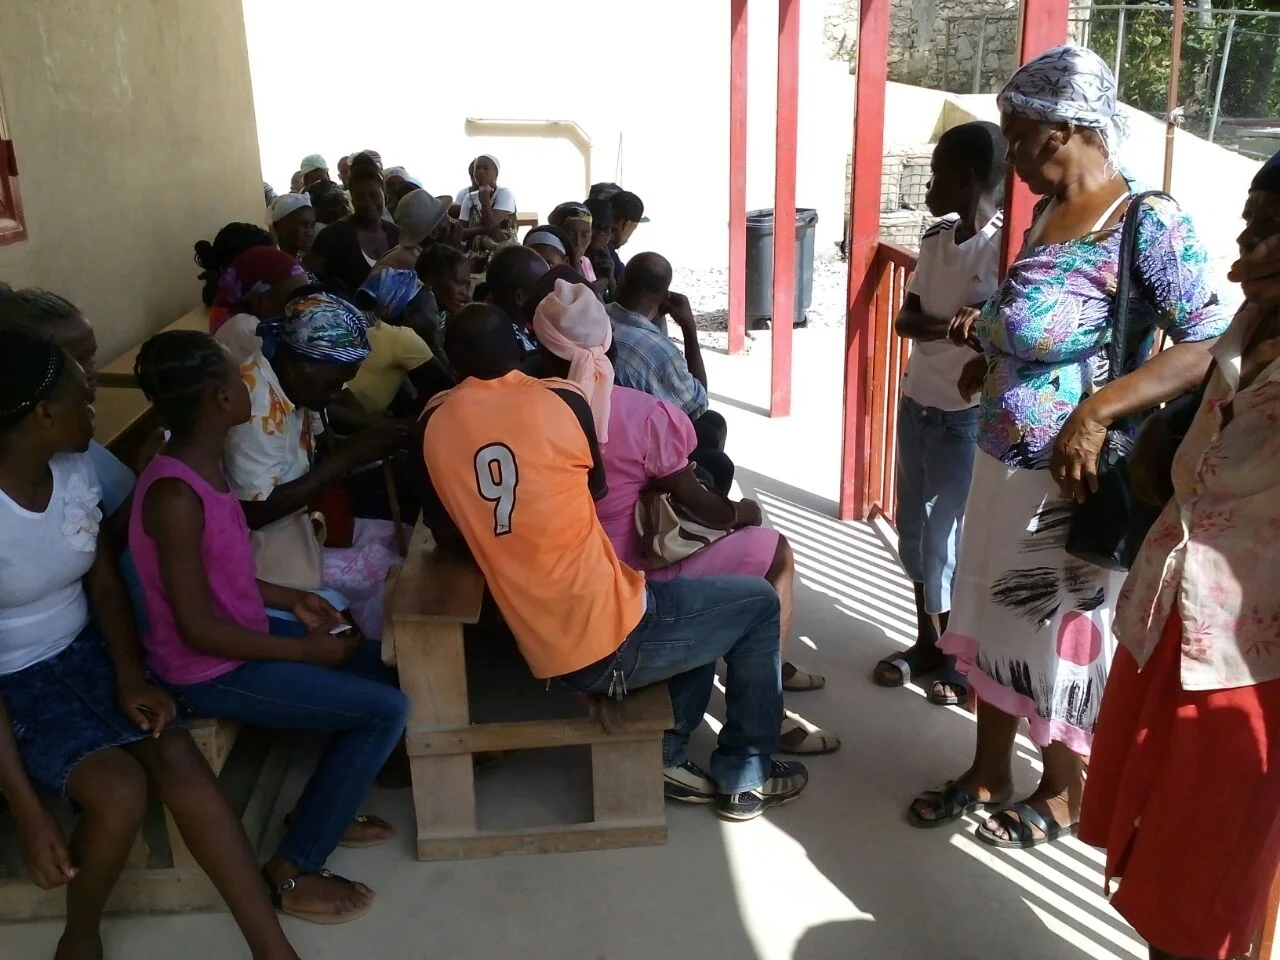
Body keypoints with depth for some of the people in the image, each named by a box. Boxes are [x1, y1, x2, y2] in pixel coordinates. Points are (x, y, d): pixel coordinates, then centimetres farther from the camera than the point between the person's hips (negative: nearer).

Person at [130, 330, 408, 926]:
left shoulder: (201, 467, 1)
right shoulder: (176, 496, -28)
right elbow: (197, 627, -26)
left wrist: (292, 600, 6)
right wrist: (305, 649, -18)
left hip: (236, 641, 9)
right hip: (209, 671, -9)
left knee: (385, 666, 13)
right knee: (385, 708, -11)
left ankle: (319, 812, 26)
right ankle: (291, 871, 2)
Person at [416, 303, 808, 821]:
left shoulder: (435, 423, 0)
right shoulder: (560, 400, -10)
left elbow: (448, 536, 9)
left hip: (547, 649, 6)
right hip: (611, 640, -6)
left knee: (700, 601, 30)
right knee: (758, 603, 17)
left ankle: (665, 753, 23)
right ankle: (744, 777, 24)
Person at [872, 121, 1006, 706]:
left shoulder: (1004, 250, -16)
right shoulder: (935, 240, 4)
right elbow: (906, 316, 3)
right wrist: (940, 324, -17)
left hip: (965, 418, -7)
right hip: (916, 405, 7)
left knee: (946, 541, 2)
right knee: (913, 530, 16)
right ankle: (926, 641, 33)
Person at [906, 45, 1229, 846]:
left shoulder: (1148, 223, -17)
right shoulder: (1047, 215, 7)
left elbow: (1212, 348, -22)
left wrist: (1099, 410, -31)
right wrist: (988, 351, 2)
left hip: (1071, 479, -7)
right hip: (1003, 464, 7)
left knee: (1065, 634, 10)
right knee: (995, 620, 16)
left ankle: (1062, 795, 33)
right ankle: (988, 774, 35)